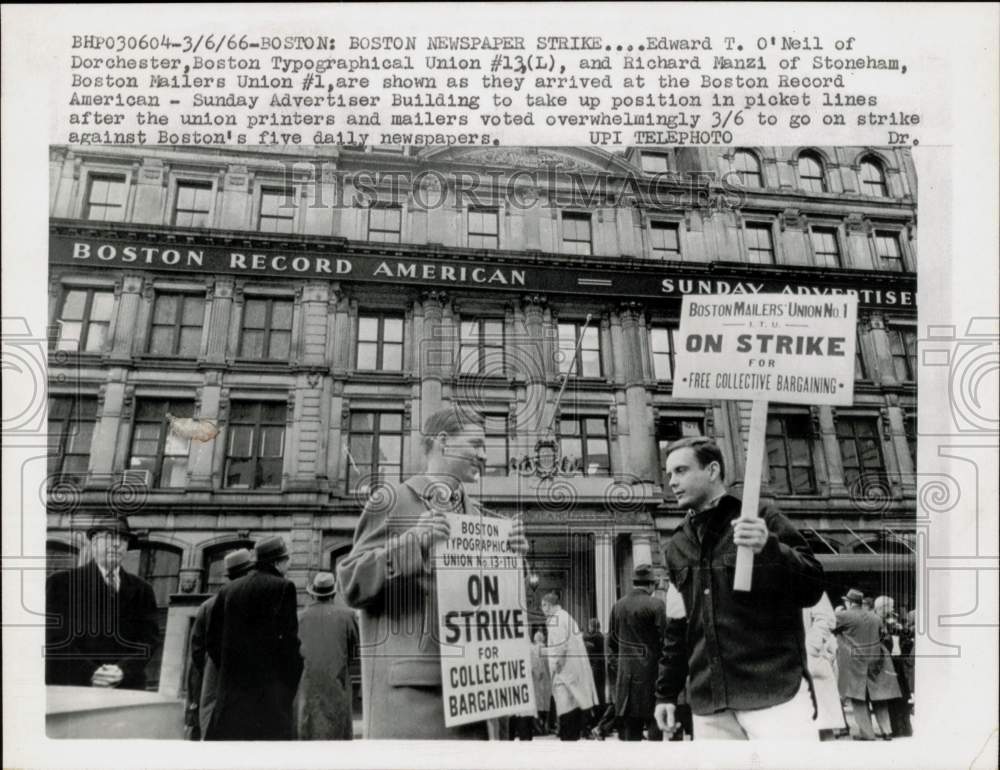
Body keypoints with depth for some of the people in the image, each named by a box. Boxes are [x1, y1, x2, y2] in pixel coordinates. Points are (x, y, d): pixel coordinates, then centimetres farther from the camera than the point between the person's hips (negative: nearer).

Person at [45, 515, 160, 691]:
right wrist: (89, 672, -15)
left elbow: (149, 637, 5)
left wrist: (123, 669, -12)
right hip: (73, 687, -2)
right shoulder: (61, 583, 5)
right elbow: (56, 638, -3)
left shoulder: (141, 589, 13)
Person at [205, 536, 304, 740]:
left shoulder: (228, 590, 12)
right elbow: (287, 638, -13)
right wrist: (291, 682, -3)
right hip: (268, 688, -6)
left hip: (230, 687, 6)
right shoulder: (282, 587, -6)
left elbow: (213, 639, 12)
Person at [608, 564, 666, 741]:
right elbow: (665, 639, -9)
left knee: (630, 725, 11)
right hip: (649, 668, -5)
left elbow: (611, 641, 12)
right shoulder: (656, 605, -8)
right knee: (655, 720, 2)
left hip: (624, 670, 5)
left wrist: (613, 669, 18)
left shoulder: (618, 605, 9)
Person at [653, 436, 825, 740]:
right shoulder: (677, 546, 14)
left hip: (774, 692, -4)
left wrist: (770, 549, -21)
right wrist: (666, 692, 16)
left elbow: (812, 589, -5)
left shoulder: (762, 520, 0)